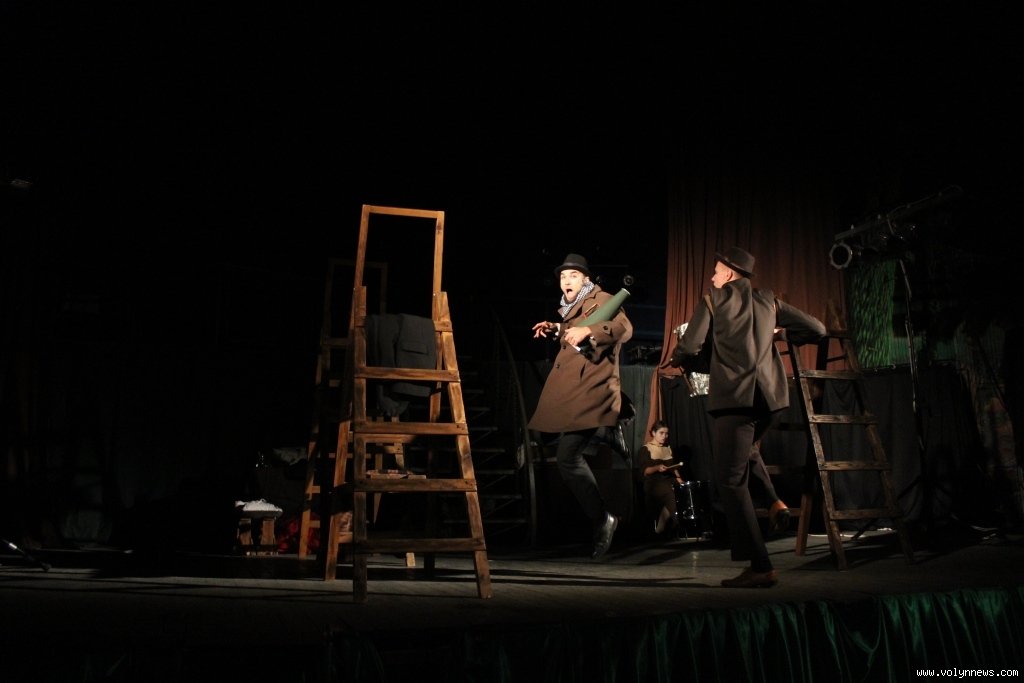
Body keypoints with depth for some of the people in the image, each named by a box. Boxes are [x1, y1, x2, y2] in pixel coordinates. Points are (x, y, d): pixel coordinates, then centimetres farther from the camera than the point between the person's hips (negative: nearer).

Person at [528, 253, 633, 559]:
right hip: (571, 395, 10)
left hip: (590, 391, -10)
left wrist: (587, 330, -39)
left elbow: (624, 328, -25)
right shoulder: (570, 308, 21)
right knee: (570, 456, 14)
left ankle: (602, 520, -5)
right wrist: (556, 330, 21)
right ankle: (601, 519, 26)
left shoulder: (601, 300, -6)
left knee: (567, 457, -17)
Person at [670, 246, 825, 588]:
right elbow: (816, 329, 17)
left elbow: (690, 346, -3)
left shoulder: (714, 298, 5)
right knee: (736, 467, 28)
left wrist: (676, 360, 20)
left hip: (734, 396, -6)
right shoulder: (768, 300, 18)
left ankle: (760, 567, -10)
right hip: (768, 394, 6)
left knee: (730, 480, -5)